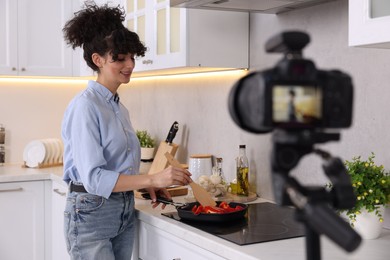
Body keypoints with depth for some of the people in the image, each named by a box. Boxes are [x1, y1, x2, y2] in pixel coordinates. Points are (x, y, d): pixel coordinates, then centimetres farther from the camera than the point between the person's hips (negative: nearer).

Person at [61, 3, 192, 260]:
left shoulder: (119, 107, 10)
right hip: (91, 212, -8)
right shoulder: (85, 106, -15)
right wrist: (153, 178, -29)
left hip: (125, 210, 8)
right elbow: (92, 178, -23)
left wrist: (147, 186, 1)